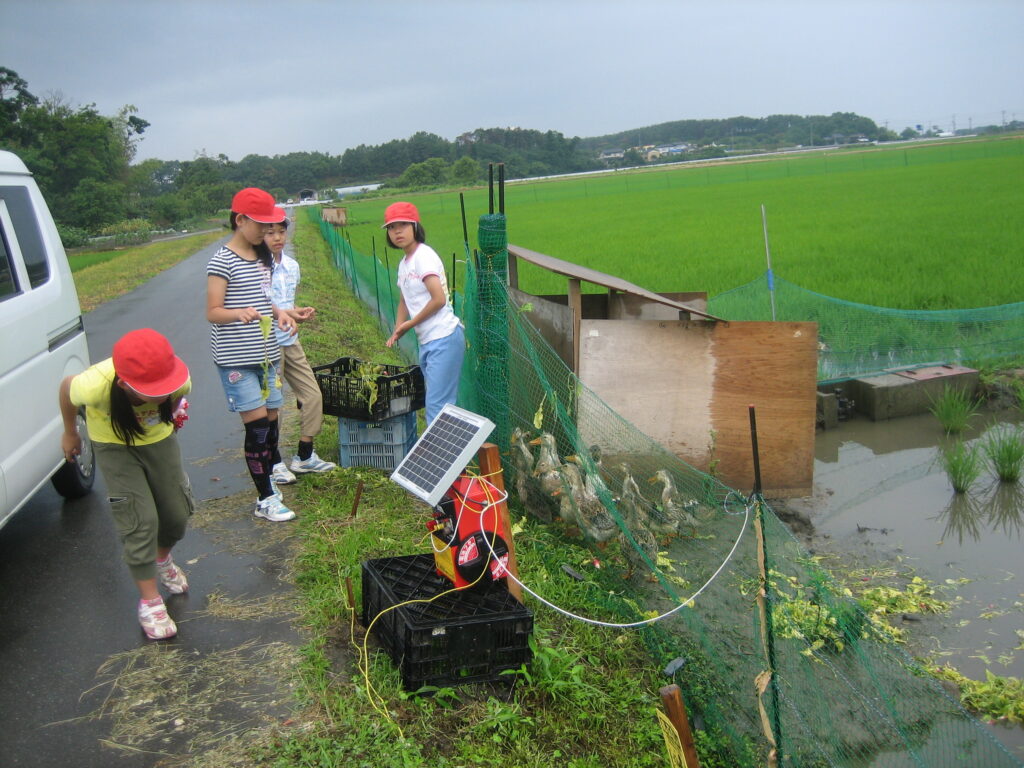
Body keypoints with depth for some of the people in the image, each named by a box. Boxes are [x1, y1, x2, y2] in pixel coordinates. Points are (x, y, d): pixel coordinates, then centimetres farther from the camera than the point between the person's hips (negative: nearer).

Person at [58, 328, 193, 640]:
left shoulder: (180, 381, -35)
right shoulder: (95, 386, -40)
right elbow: (66, 387, -14)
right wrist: (70, 433, 1)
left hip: (159, 439, 3)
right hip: (114, 446, -2)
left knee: (177, 514, 6)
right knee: (140, 521, -11)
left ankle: (162, 559, 41)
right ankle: (149, 601, 6)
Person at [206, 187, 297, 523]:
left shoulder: (264, 256, 12)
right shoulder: (222, 261, -11)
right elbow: (213, 312, -13)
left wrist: (278, 313, 3)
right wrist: (241, 313, -33)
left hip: (265, 354, 7)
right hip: (236, 359, -7)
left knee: (271, 418, 9)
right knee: (257, 423, -7)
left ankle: (270, 472, 26)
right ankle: (266, 499, 1)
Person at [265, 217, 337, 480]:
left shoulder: (292, 266, 9)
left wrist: (301, 311, -1)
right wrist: (285, 314, -24)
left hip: (291, 342, 7)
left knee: (312, 396, 8)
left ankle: (304, 457, 22)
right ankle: (273, 463, 17)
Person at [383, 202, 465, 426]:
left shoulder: (424, 256, -11)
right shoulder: (404, 263, 16)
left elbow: (439, 299, -19)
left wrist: (409, 324, -8)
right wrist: (398, 331, 9)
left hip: (444, 338, -9)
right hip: (427, 341, 9)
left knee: (437, 405, -11)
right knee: (442, 403, 13)